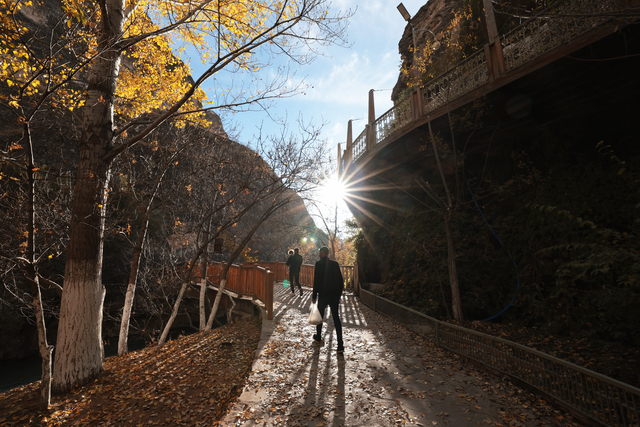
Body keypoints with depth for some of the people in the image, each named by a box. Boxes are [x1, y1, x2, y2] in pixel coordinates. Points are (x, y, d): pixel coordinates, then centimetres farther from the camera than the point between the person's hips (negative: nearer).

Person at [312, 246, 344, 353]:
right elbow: (341, 280, 5)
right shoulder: (335, 264, 3)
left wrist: (314, 296, -6)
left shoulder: (319, 264, -10)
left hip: (323, 294, -3)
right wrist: (339, 292, 15)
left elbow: (316, 281, -13)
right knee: (336, 318, 4)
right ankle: (340, 345, 0)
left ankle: (318, 337, 36)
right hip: (335, 295, 3)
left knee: (320, 316, 18)